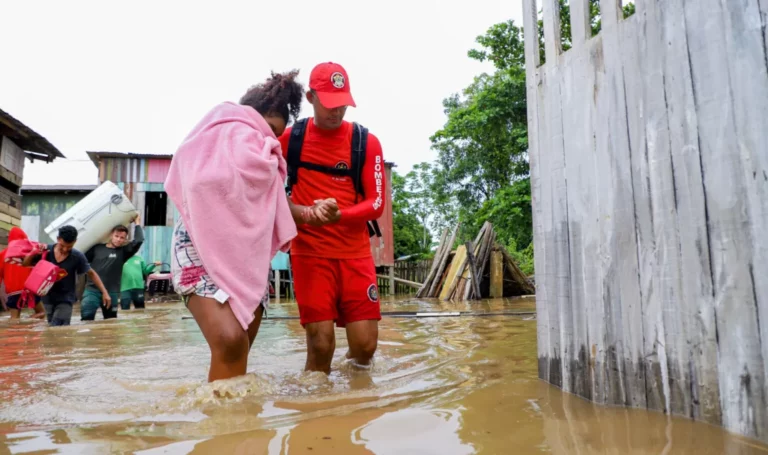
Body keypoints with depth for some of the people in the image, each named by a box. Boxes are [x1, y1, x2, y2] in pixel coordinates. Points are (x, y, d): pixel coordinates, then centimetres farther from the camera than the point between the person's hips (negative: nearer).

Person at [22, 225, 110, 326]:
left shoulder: (77, 256, -13)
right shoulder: (47, 250, -8)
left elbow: (91, 274, -1)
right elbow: (25, 264, 4)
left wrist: (104, 292, -7)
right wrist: (34, 253, -18)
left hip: (66, 299, -3)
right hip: (48, 298, 3)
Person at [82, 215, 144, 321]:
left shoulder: (123, 252, 1)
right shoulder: (97, 248, 5)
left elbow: (139, 240, -10)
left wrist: (137, 223, -2)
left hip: (111, 293, 0)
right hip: (92, 290, 0)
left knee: (111, 322, 12)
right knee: (86, 318, -8)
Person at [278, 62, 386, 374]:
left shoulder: (367, 142, 0)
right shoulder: (289, 137, 2)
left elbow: (377, 202, -5)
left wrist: (340, 215, -23)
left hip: (355, 252, 1)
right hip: (310, 252, -1)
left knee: (365, 343, 1)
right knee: (321, 343, -7)